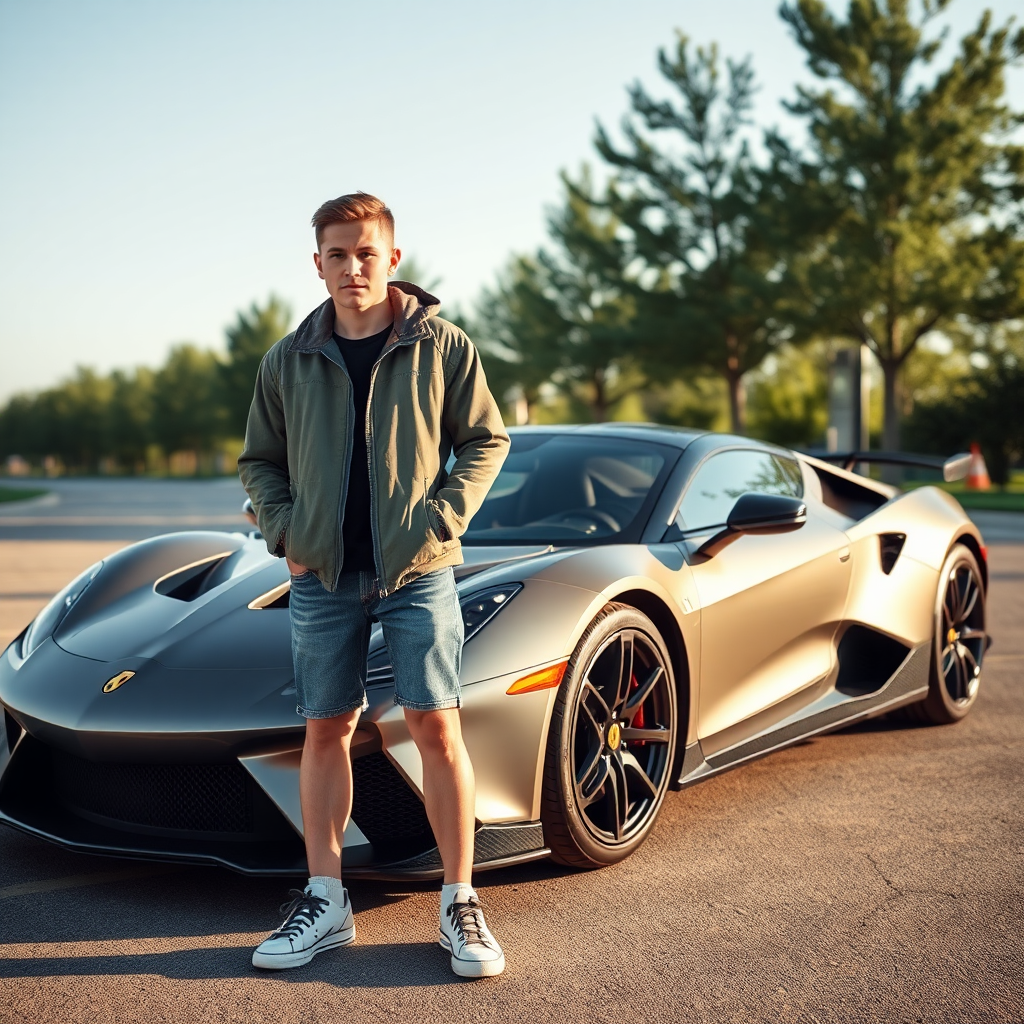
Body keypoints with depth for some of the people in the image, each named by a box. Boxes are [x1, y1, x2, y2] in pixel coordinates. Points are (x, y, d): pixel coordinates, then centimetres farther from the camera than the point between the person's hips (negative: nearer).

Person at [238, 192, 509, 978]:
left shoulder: (441, 346, 0)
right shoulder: (290, 362, 7)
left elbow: (485, 441, 4)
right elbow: (260, 461, 15)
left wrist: (442, 519, -9)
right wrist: (284, 530, -1)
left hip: (418, 571, -3)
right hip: (324, 576, 3)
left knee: (436, 726, -5)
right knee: (327, 731, 6)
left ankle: (460, 903, 5)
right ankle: (326, 902, 15)